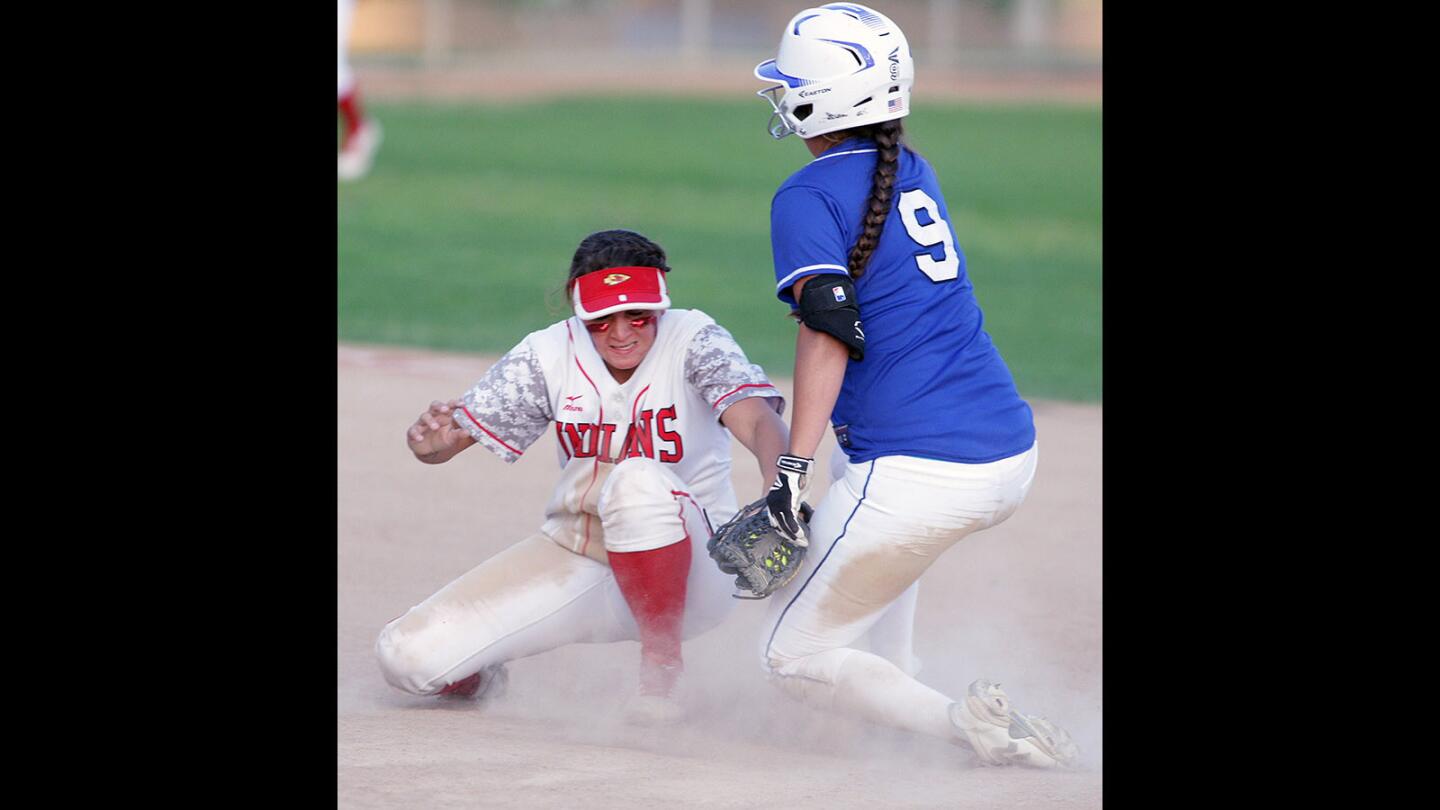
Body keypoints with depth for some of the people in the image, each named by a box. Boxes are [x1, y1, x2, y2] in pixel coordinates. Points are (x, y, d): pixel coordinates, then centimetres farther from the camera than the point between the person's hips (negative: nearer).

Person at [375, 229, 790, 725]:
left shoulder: (694, 342, -15)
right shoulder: (550, 354, -6)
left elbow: (758, 420, -32)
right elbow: (450, 435, -5)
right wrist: (430, 442, -31)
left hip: (685, 575, -3)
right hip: (574, 557, 3)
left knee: (639, 480, -38)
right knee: (407, 655, -14)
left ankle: (661, 673, -19)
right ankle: (476, 678, 24)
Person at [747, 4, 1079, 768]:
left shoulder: (808, 195, -6)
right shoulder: (915, 173, 16)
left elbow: (829, 326, -20)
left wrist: (793, 470, -26)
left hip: (918, 475, -8)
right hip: (1013, 456, 8)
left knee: (794, 656, 5)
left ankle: (961, 722, -15)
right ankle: (896, 680, 28)